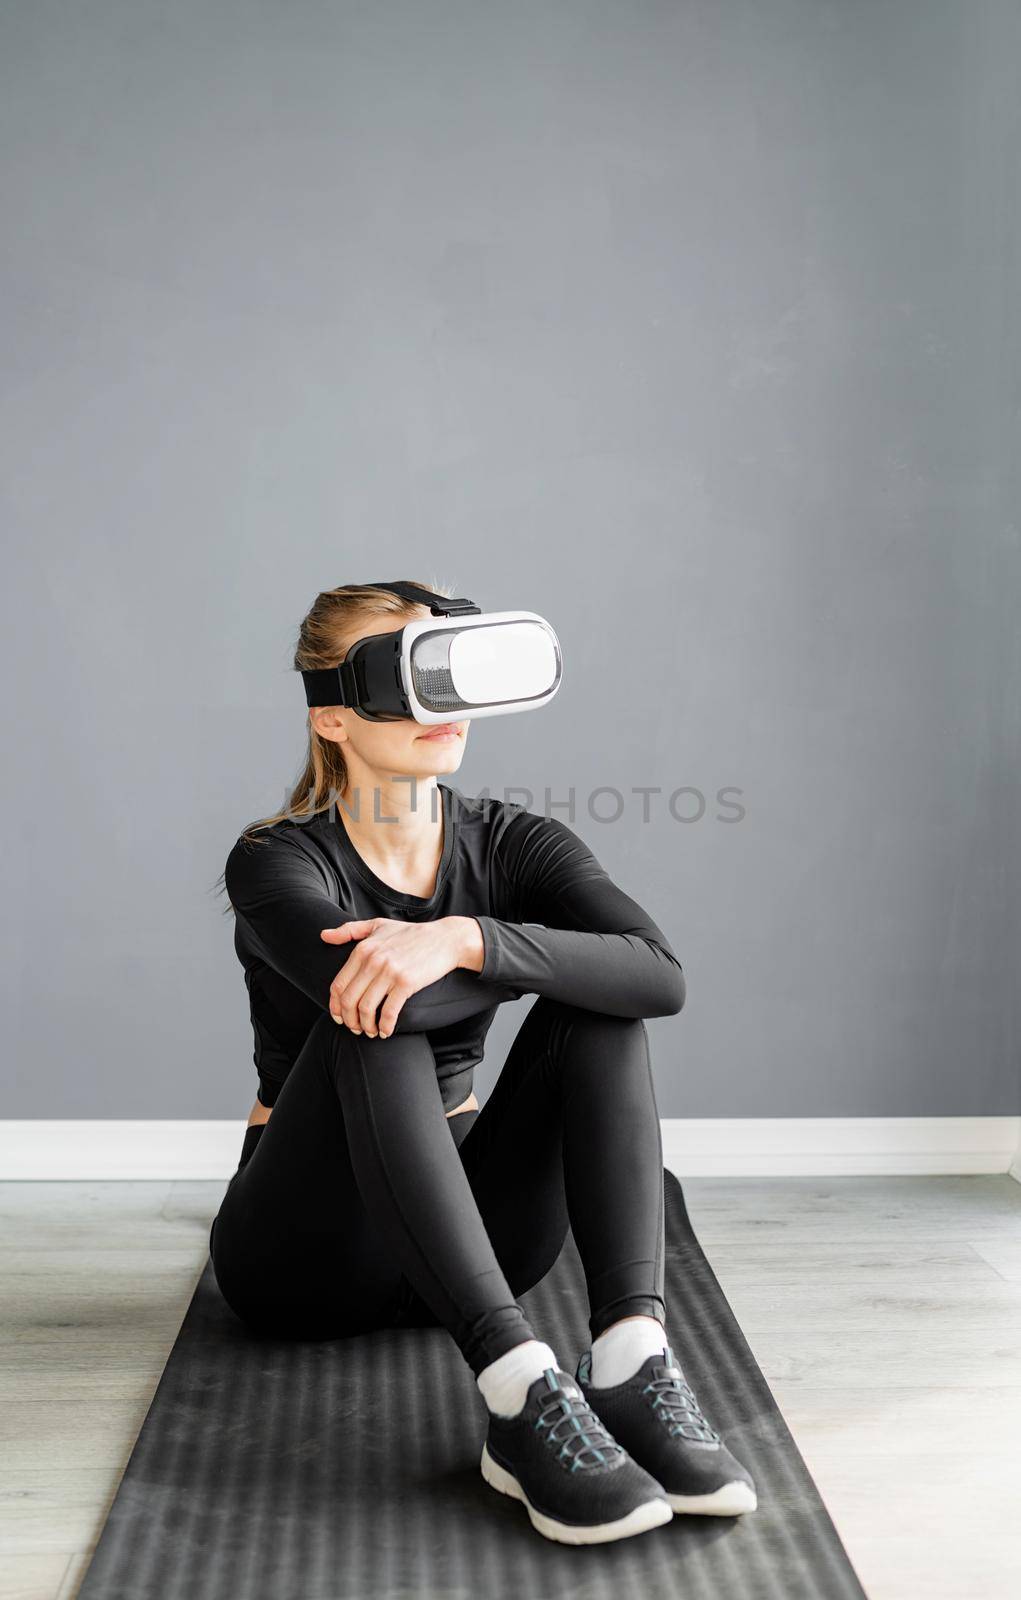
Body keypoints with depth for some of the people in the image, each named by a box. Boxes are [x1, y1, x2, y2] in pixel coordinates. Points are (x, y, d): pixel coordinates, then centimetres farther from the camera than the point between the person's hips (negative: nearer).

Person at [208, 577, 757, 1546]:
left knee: (596, 1010, -18)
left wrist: (468, 940, -37)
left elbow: (661, 975, -24)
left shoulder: (513, 845, -2)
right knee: (378, 1023, -31)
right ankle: (519, 1392, -45)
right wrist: (539, 951, -21)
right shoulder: (275, 861, -11)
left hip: (462, 1232, 4)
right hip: (302, 1252, -3)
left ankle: (630, 1356, -36)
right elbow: (360, 998, -35)